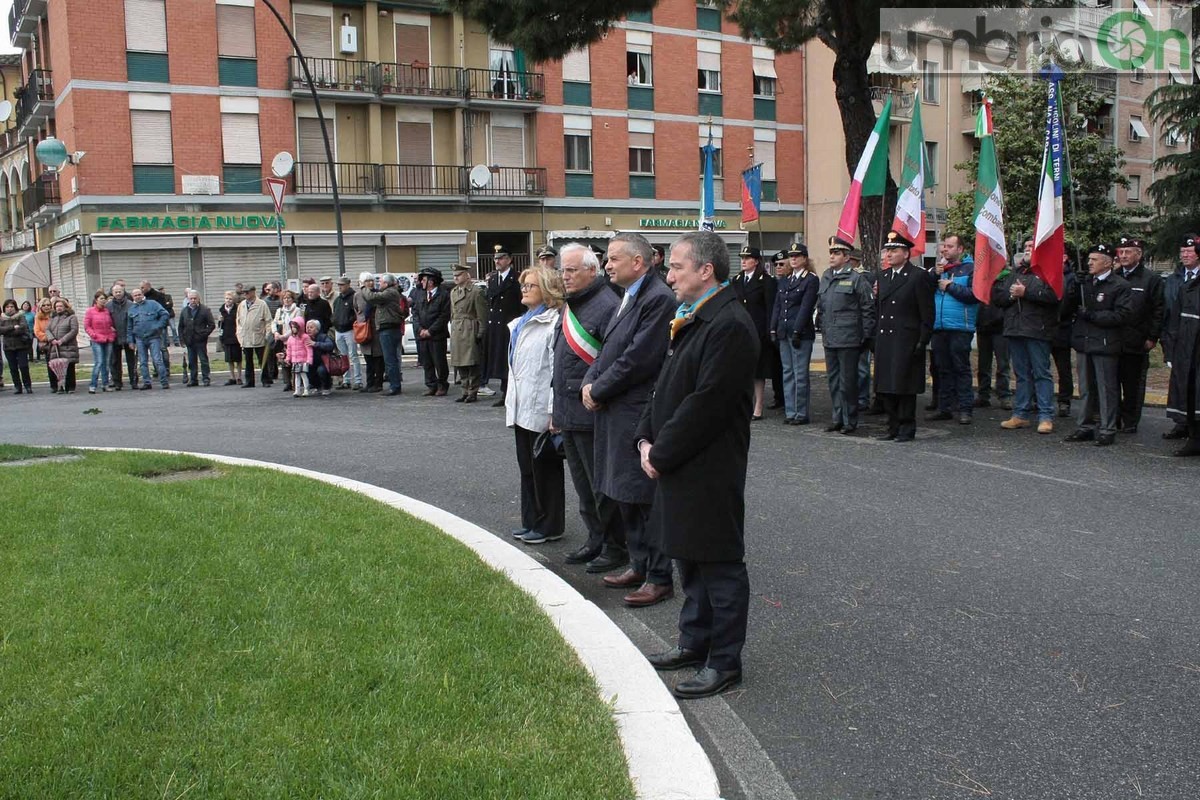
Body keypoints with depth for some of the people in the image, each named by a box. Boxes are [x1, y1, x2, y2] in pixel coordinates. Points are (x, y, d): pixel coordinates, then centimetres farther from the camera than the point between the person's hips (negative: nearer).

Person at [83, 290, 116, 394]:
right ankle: (92, 385, -8)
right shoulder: (90, 311, -2)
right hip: (97, 341, -4)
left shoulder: (107, 310, 9)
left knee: (106, 363, 8)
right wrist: (95, 336, -10)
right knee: (98, 363, -12)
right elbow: (86, 327, -1)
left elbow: (111, 324, 18)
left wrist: (113, 334, 2)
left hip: (108, 340, 4)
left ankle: (105, 385, 15)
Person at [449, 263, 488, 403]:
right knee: (460, 364, 9)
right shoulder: (453, 292, 15)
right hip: (456, 332, 7)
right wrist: (452, 328, 14)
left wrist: (480, 333, -12)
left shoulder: (476, 292, -7)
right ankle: (465, 391, 18)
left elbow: (482, 314, -9)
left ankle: (473, 392, 4)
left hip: (470, 331, -7)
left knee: (471, 363, -3)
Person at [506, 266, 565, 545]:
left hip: (541, 410, -9)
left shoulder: (553, 323, -14)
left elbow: (557, 369, -18)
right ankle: (531, 522, 25)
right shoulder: (519, 324, 15)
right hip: (522, 408, 9)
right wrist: (510, 402, 16)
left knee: (545, 468, 3)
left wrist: (554, 411, -21)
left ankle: (549, 526, 14)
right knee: (527, 467, 15)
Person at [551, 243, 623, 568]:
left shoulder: (607, 306, -15)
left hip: (592, 414, -9)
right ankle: (596, 540, 29)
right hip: (568, 413, 9)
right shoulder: (571, 307, 14)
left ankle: (616, 546, 13)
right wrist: (557, 410, 20)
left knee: (602, 486, 1)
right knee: (583, 485, 16)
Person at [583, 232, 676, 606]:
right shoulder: (628, 298, 16)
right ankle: (639, 565, 30)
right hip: (617, 414, 10)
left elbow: (638, 359, -21)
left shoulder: (658, 299, -16)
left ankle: (659, 578, 9)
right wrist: (590, 382, 0)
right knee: (625, 497, 17)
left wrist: (598, 391, -12)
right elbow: (609, 350, 17)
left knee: (644, 498, -2)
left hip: (639, 416, -10)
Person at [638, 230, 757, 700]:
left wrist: (662, 454, -17)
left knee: (719, 566, 2)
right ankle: (695, 643, 35)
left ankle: (724, 662, 13)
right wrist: (646, 439, 4)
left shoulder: (730, 326, -19)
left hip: (710, 471, -10)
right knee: (689, 560, 20)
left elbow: (705, 404, -23)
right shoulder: (691, 321, 13)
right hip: (678, 467, 10)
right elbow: (666, 387, 17)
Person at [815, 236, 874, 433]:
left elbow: (868, 309, -7)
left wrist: (866, 336, -8)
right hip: (829, 339, 6)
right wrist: (821, 326, 16)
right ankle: (837, 418, 22)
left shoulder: (857, 279, -7)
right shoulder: (825, 278, 12)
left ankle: (850, 421, 9)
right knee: (833, 380, 12)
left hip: (848, 340, -6)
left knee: (848, 381, -1)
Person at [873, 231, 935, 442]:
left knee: (905, 388, -2)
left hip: (906, 342, -7)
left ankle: (907, 429, 8)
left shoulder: (918, 276, -7)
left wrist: (922, 342, -12)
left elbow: (927, 314, -9)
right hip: (884, 340, 7)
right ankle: (893, 428, 18)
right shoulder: (883, 276, 14)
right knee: (885, 387, 8)